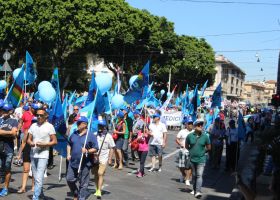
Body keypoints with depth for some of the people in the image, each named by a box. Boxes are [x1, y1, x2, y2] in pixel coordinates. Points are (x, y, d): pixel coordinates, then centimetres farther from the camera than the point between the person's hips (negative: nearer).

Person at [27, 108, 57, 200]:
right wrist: (30, 143, -9)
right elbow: (29, 139, 14)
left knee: (39, 178, -13)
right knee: (36, 178, 15)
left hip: (43, 155, -5)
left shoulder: (49, 126, -4)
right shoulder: (33, 126, 10)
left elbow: (54, 141, -4)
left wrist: (44, 144, -18)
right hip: (33, 155, 6)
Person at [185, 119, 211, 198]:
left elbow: (209, 148, 6)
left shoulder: (205, 136, -4)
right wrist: (192, 151, 5)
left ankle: (198, 192, -15)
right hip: (192, 159, 2)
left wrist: (202, 152, 5)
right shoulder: (190, 136, -2)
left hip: (201, 159, -2)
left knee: (199, 175, -11)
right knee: (194, 175, 14)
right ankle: (194, 189, 29)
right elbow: (187, 146, 11)